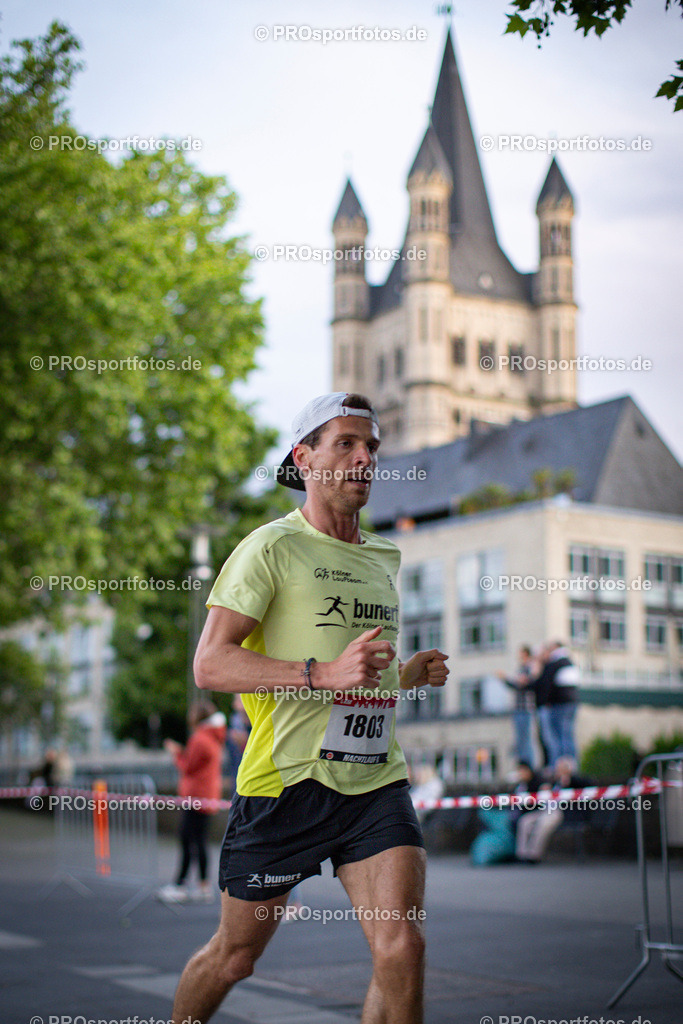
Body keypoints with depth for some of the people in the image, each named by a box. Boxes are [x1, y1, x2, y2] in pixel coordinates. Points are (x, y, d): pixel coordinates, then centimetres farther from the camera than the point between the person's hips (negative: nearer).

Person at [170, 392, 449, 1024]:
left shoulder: (384, 558, 17)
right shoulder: (272, 547, -5)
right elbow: (210, 664, -14)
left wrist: (408, 675, 9)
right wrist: (322, 673, -24)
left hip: (377, 782, 5)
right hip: (288, 780, -4)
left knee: (402, 947, -12)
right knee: (235, 954, 9)